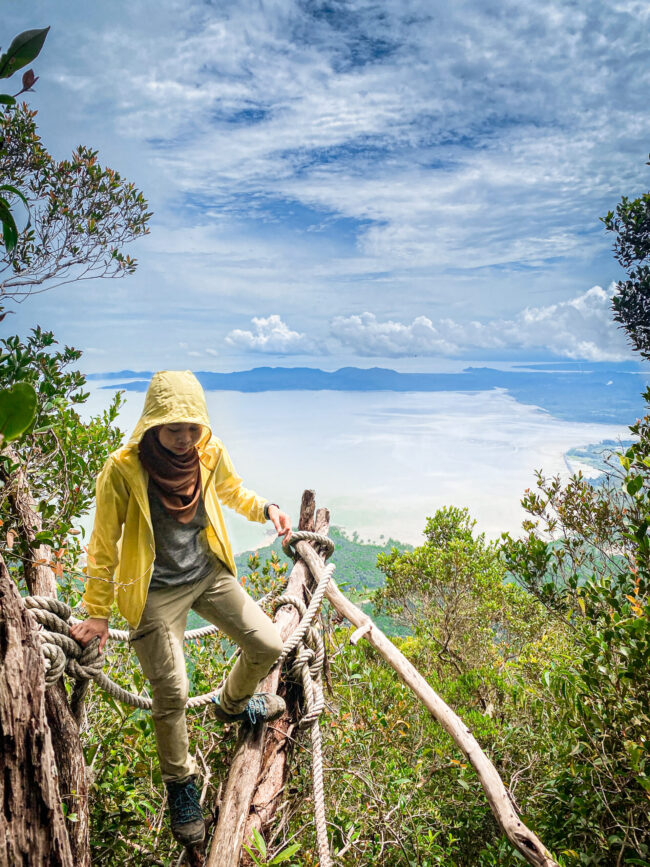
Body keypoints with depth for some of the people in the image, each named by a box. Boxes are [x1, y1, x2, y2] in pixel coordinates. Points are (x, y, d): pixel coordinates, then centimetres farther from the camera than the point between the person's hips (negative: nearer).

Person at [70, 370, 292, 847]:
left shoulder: (210, 451, -11)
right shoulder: (122, 469, -23)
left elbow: (232, 489, 12)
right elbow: (104, 544, -12)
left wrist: (265, 507, -9)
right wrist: (98, 613, -4)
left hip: (210, 573, 5)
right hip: (157, 592, -4)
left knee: (268, 646, 4)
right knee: (172, 694, 1)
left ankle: (233, 703, 39)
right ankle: (180, 783, 31)